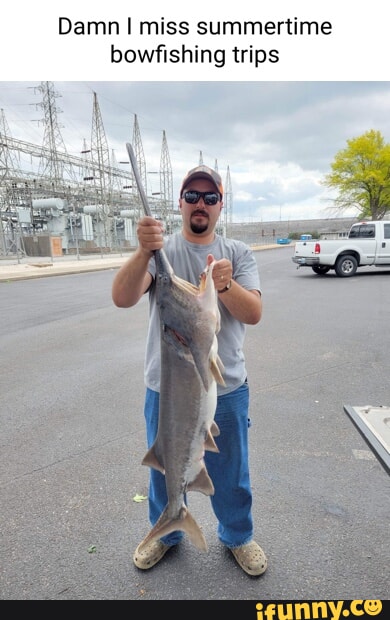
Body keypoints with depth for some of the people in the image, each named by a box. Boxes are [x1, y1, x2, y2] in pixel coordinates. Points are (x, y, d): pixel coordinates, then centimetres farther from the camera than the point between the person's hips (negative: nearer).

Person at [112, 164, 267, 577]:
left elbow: (253, 313, -13)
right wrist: (144, 252, -38)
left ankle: (237, 536, 46)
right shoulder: (160, 249, -4)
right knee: (164, 470, 21)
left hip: (225, 390, 1)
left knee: (231, 474, 18)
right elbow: (122, 298, -20)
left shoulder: (238, 253, -1)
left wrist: (225, 285, -33)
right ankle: (165, 533, 48)